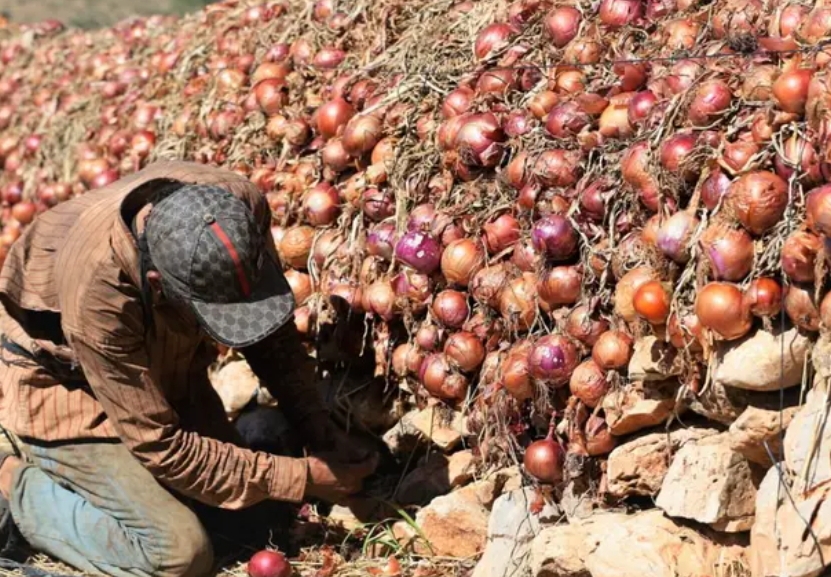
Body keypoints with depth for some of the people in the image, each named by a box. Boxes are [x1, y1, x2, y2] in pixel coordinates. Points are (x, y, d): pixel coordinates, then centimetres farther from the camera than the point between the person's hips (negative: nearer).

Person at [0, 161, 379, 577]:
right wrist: (301, 479, -27)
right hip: (62, 385, -6)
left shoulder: (242, 206, -28)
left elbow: (274, 331, -7)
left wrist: (320, 434, -14)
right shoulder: (95, 291, -41)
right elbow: (161, 446, -30)